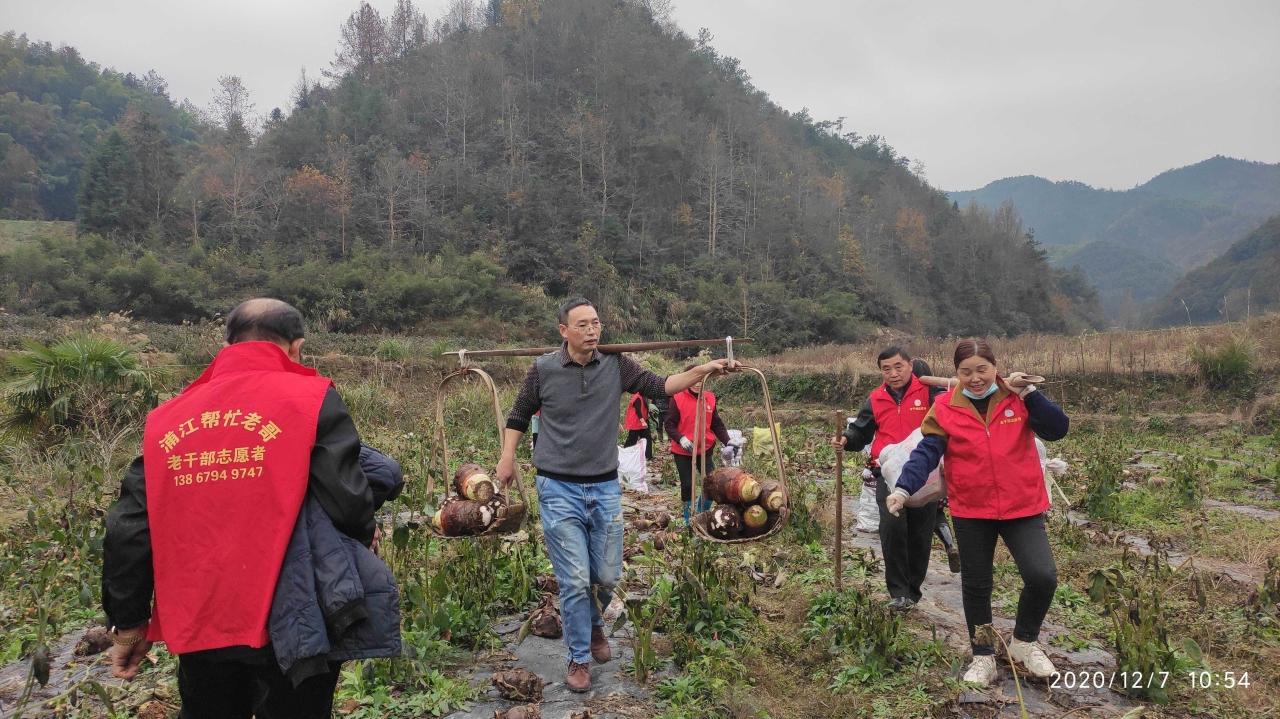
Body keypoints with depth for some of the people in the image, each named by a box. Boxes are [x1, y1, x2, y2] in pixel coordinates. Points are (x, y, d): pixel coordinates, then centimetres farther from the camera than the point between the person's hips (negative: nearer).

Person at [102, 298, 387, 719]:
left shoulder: (169, 417, 5)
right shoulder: (313, 400, -9)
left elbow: (128, 530, 4)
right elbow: (348, 506, -18)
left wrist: (128, 621, 14)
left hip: (198, 627, 4)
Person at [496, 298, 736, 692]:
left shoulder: (616, 365, -2)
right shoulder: (543, 369, -7)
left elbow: (658, 386, -1)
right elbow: (519, 415, 7)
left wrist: (702, 370, -13)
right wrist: (507, 458, 2)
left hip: (605, 487, 3)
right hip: (559, 489, -3)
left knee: (607, 576, 12)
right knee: (576, 580, -4)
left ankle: (594, 624, 44)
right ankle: (579, 658, 16)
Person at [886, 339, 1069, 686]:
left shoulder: (1018, 398, -1)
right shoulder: (945, 408, -4)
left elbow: (1058, 429, -10)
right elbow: (927, 453, -11)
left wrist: (1029, 392, -18)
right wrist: (904, 488, -25)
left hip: (1022, 507, 0)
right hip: (971, 512, 0)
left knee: (1042, 576, -12)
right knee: (976, 586, 10)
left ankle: (1024, 642, 17)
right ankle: (983, 657, 30)